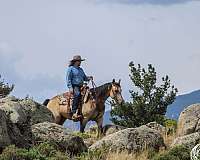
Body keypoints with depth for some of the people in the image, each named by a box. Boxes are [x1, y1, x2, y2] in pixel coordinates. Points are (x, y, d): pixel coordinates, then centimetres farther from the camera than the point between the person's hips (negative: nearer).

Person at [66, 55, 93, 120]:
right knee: (77, 95, -34)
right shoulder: (70, 69, 1)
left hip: (81, 86, 8)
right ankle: (74, 113, -41)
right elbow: (68, 79, -5)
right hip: (74, 86, -8)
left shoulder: (80, 69, 24)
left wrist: (89, 78, 3)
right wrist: (70, 87, -16)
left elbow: (84, 77, 26)